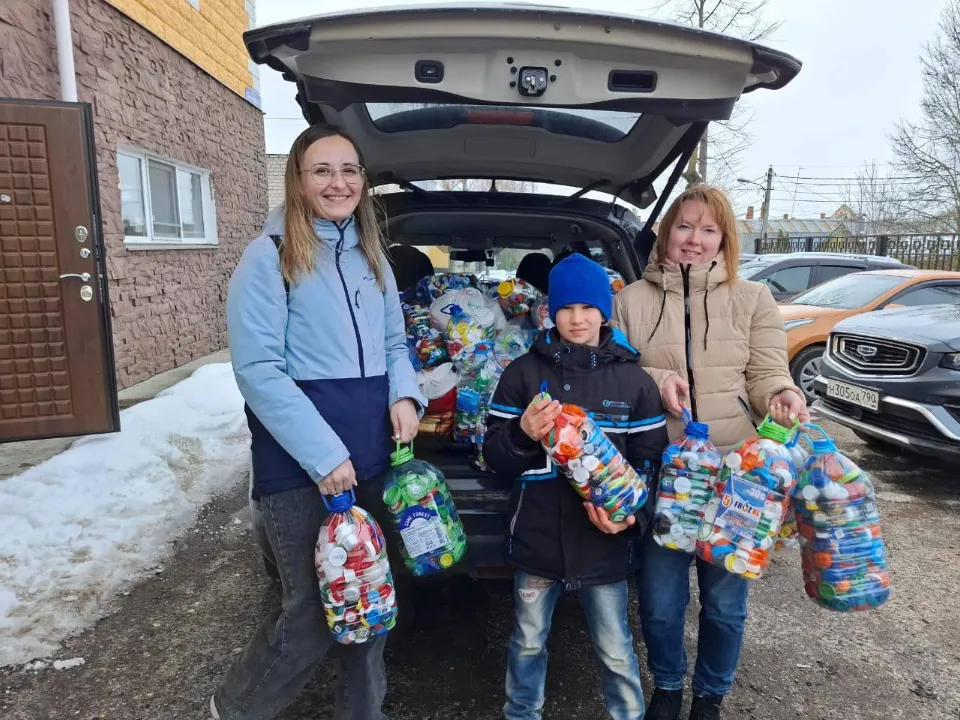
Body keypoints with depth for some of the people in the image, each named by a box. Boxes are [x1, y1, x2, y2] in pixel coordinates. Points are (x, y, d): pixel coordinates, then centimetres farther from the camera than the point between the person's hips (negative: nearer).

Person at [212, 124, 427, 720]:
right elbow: (257, 370, -15)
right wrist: (323, 454, -20)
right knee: (314, 610, 4)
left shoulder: (371, 254, 11)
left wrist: (405, 395, -4)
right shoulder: (269, 255, -9)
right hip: (300, 462, -6)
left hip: (373, 452, 6)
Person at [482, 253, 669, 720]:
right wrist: (523, 434, -22)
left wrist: (633, 516, -15)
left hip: (604, 542, 0)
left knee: (616, 652, 14)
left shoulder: (634, 380, -1)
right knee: (528, 642, 20)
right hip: (537, 537, 1)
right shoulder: (523, 373, -3)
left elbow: (651, 462, 1)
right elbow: (494, 456, -2)